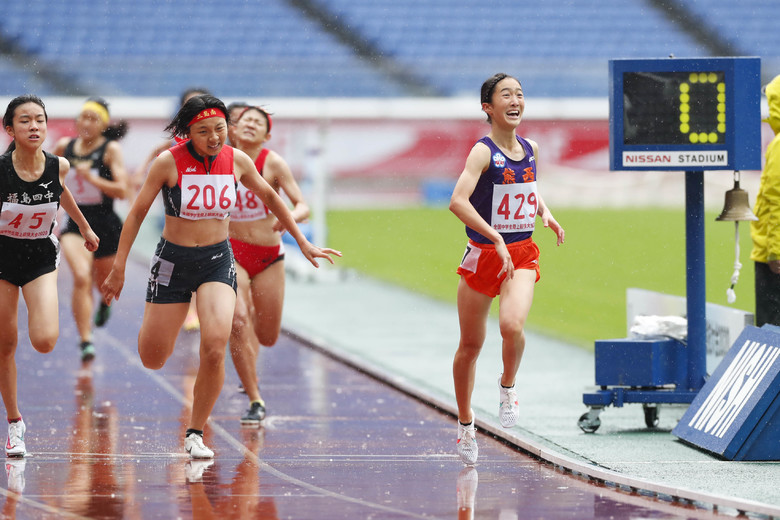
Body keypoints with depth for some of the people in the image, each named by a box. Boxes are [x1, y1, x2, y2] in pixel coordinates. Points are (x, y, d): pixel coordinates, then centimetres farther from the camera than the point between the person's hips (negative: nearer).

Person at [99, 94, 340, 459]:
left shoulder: (237, 161, -3)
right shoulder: (168, 163, -12)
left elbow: (270, 197, 14)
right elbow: (137, 213, -4)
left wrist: (303, 243, 19)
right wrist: (118, 268, -5)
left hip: (218, 260, 1)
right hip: (173, 260, -1)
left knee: (214, 349, -22)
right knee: (152, 360, 3)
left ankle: (195, 433, -3)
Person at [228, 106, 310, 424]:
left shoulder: (273, 163, -9)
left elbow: (302, 206, -15)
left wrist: (290, 217, -36)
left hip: (268, 256, 0)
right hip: (231, 254, 0)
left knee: (267, 337, 9)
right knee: (237, 322, -22)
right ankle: (255, 401, -12)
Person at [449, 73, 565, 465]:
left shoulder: (530, 149, 4)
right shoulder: (483, 152, -15)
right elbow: (458, 201, -29)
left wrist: (545, 212, 8)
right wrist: (496, 238, -34)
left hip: (522, 255, 3)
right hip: (482, 256, -3)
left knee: (512, 325, -26)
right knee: (471, 344, 9)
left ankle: (508, 386, 3)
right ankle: (465, 422, 29)